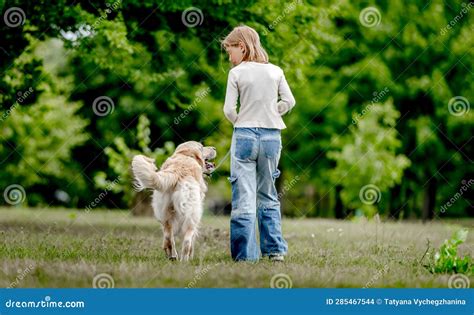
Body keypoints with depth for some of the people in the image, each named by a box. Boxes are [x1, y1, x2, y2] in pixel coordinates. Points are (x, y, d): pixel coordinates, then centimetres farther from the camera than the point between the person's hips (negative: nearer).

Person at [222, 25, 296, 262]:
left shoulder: (236, 73, -6)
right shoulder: (275, 71, 5)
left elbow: (229, 109, -7)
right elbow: (289, 101, 5)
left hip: (244, 136, -4)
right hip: (271, 136, 4)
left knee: (243, 197, -1)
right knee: (268, 196, 17)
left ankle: (246, 254, -4)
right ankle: (275, 249, 12)